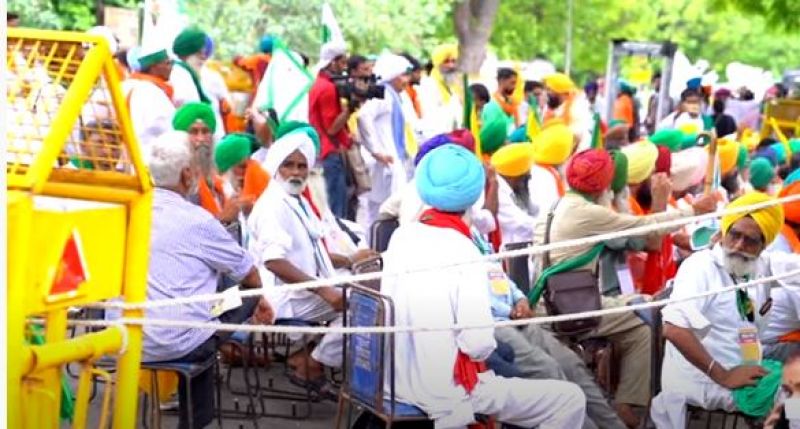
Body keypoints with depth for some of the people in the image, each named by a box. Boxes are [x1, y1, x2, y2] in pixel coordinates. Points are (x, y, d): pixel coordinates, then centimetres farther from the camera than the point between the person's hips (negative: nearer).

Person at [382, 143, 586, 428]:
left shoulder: (401, 236, 0)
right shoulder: (462, 252, -21)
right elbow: (479, 344, -24)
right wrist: (485, 348, -2)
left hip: (399, 379, 8)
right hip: (446, 391, -8)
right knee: (570, 401, -1)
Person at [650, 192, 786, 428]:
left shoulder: (757, 268, 9)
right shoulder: (701, 267, -14)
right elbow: (674, 329, -26)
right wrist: (722, 376, -23)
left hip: (741, 373, 8)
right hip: (702, 382, -8)